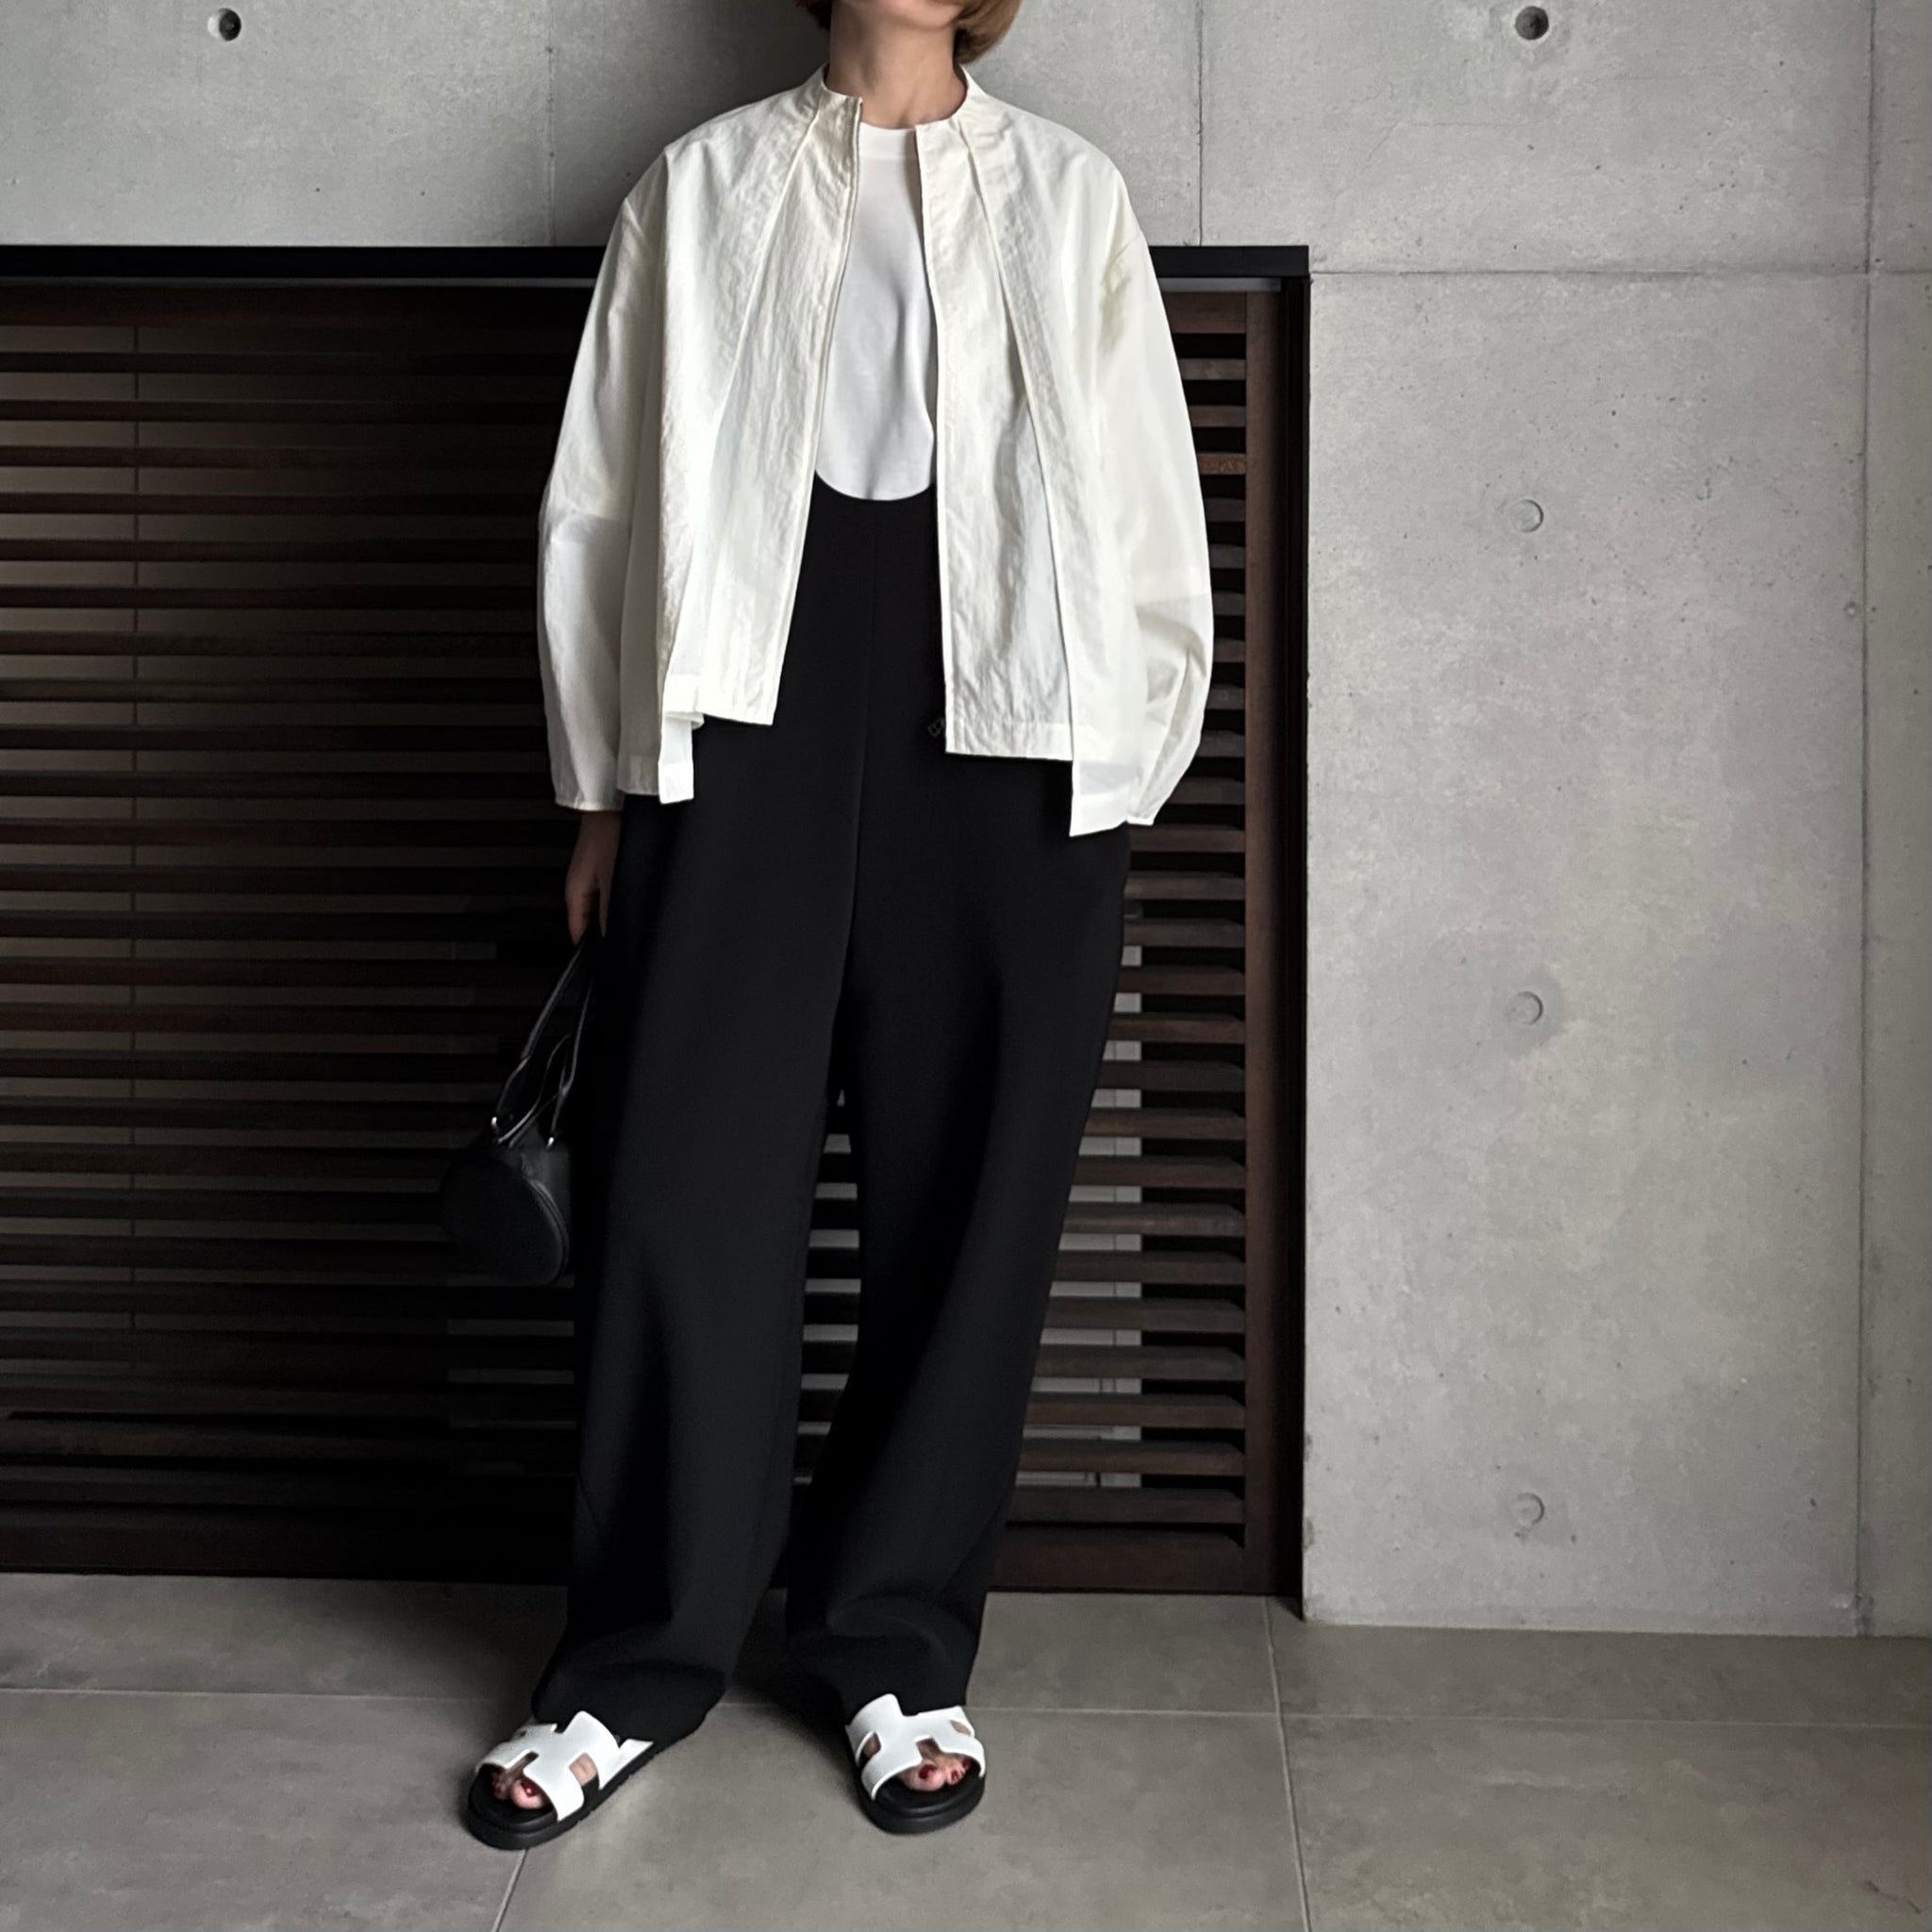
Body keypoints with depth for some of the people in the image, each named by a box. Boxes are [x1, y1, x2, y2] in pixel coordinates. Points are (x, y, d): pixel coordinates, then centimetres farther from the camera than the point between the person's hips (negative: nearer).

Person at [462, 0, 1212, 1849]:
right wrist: (601, 786, 6)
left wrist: (1123, 780, 2)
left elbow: (1145, 512, 10)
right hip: (741, 708, 0)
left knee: (968, 1195, 3)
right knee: (680, 1187, -1)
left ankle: (896, 1644, 18)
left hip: (1005, 739, 1)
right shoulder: (703, 184, 14)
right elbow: (597, 498, 11)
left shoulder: (1068, 194, 14)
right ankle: (639, 1652, 14)